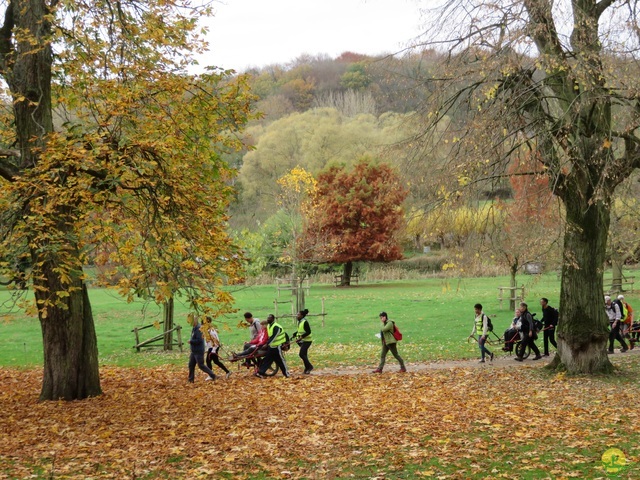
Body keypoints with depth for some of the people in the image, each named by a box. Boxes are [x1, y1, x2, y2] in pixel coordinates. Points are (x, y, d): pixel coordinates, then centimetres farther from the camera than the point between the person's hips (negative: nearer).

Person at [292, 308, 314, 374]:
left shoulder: (305, 322, -17)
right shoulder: (299, 322, 9)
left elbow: (308, 332, -22)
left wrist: (301, 337, -26)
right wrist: (295, 335, 8)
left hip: (306, 341, -9)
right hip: (302, 341, 9)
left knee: (301, 354, -14)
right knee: (304, 355, 10)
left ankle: (309, 366, -3)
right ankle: (307, 369, 17)